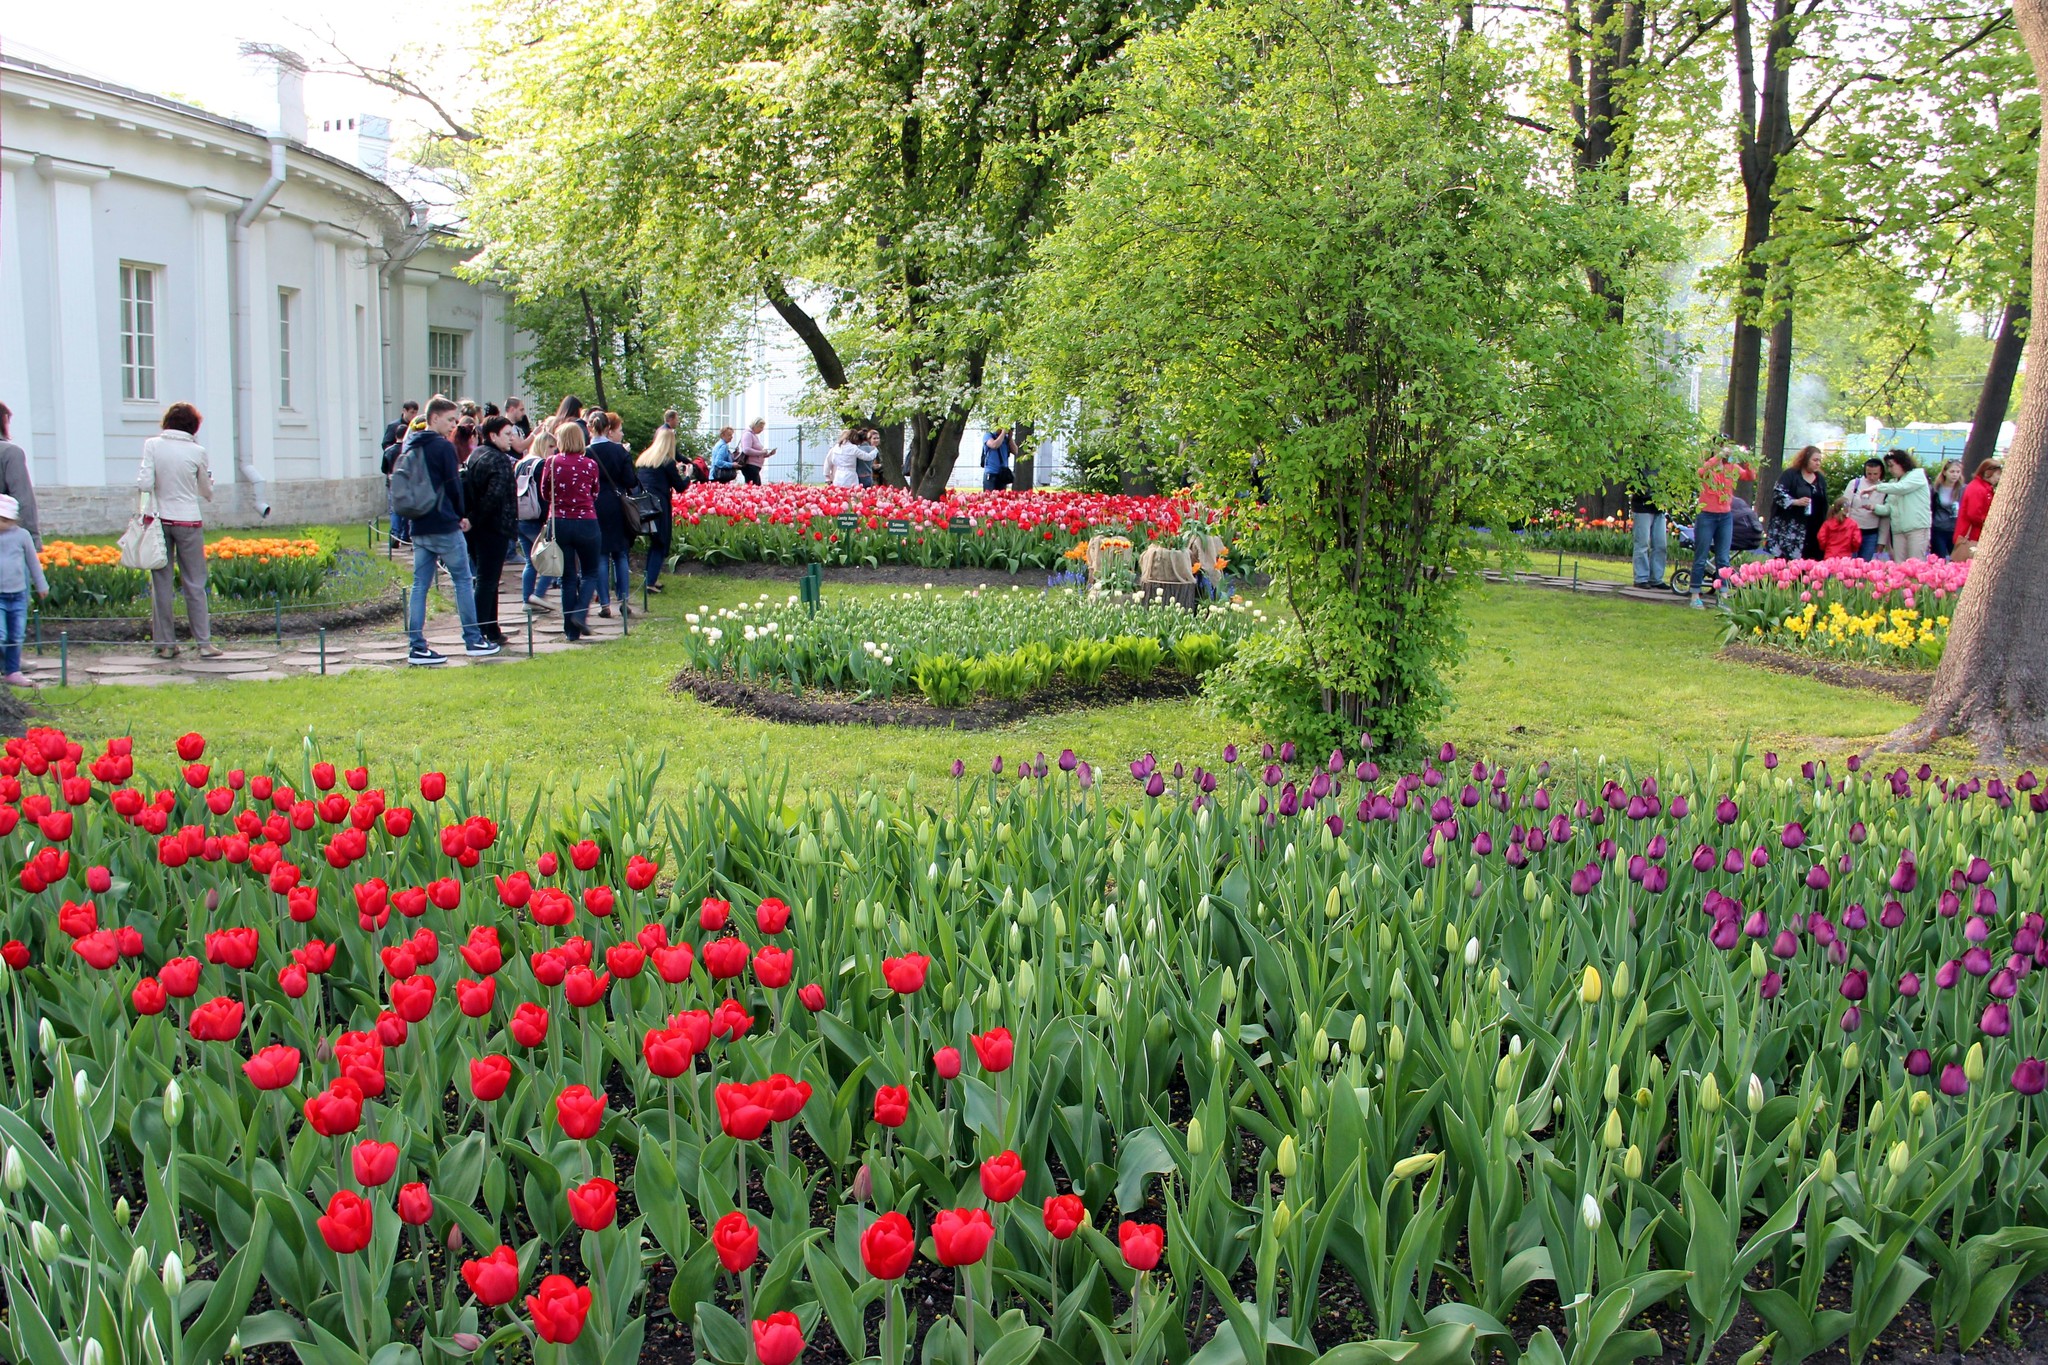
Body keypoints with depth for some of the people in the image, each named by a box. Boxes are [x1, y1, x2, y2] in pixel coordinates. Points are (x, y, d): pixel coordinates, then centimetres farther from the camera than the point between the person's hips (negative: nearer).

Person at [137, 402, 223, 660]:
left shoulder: (152, 445, -3)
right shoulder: (197, 451, -3)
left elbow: (144, 483, -11)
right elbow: (207, 493, 8)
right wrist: (208, 475, 27)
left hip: (158, 519, 1)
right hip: (188, 521, -1)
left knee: (161, 582, 6)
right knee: (195, 584, 6)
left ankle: (165, 643, 8)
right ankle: (204, 642, 4)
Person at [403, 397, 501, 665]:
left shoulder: (410, 446, 12)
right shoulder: (443, 446, -10)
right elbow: (454, 485, -9)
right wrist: (462, 515, 7)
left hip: (418, 527, 7)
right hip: (444, 526, -7)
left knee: (420, 585, 5)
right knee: (463, 580, 4)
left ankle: (418, 647, 2)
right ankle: (473, 640, 7)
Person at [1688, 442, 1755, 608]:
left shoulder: (1732, 467, 6)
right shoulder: (1707, 465, -4)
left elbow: (1751, 476, -6)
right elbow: (1702, 470, -28)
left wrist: (1746, 461, -23)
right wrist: (1720, 455, -35)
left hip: (1726, 516, 4)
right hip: (1706, 515, -4)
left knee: (1723, 559, 6)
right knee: (1701, 558, 1)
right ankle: (1695, 596, 6)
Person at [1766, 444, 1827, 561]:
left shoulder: (1821, 480, 16)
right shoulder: (1790, 474, -1)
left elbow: (1824, 505, 20)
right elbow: (1777, 494, -9)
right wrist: (1796, 502, -19)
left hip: (1812, 531, 5)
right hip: (1789, 528, -5)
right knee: (1783, 557, -9)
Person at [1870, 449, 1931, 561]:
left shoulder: (1917, 474, 3)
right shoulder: (1893, 482, 21)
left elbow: (1901, 488, -15)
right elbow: (1888, 508, 14)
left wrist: (1876, 487, -14)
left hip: (1917, 528, -6)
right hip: (1898, 530, 6)